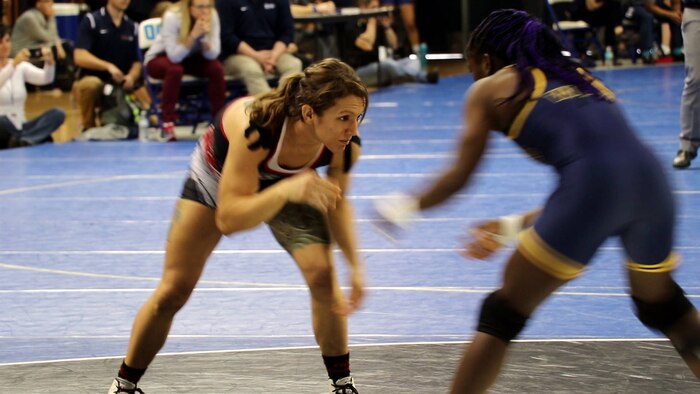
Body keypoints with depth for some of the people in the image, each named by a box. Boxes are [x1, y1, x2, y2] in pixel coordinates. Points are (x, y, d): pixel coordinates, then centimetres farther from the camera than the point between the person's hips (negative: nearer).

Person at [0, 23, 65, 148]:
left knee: (57, 113, -20)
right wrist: (13, 64, -39)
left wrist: (49, 63, -27)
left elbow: (46, 79, -6)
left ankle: (23, 140, -38)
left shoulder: (20, 66, 11)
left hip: (19, 128, 5)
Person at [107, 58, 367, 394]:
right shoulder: (256, 127, -47)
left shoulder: (346, 143, -33)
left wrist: (355, 264, -22)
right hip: (217, 175, -2)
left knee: (323, 277, -17)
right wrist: (286, 191, -62)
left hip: (289, 183, 3)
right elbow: (228, 219, -46)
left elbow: (336, 201, -11)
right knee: (172, 293, 4)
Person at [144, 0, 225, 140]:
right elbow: (174, 56, -34)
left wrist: (205, 37, -38)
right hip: (160, 59, -4)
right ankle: (168, 123, -27)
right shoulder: (172, 17, -30)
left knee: (216, 67, -24)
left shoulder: (212, 16, -19)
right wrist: (193, 35, -44)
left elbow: (212, 55, -20)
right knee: (175, 69, -37)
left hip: (189, 59, 4)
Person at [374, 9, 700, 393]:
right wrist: (515, 225, 34)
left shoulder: (489, 89, 17)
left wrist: (404, 207, 29)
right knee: (659, 302, 33)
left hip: (593, 187, -6)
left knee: (500, 315, 7)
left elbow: (459, 176, 12)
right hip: (651, 178, 6)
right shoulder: (576, 77, 34)